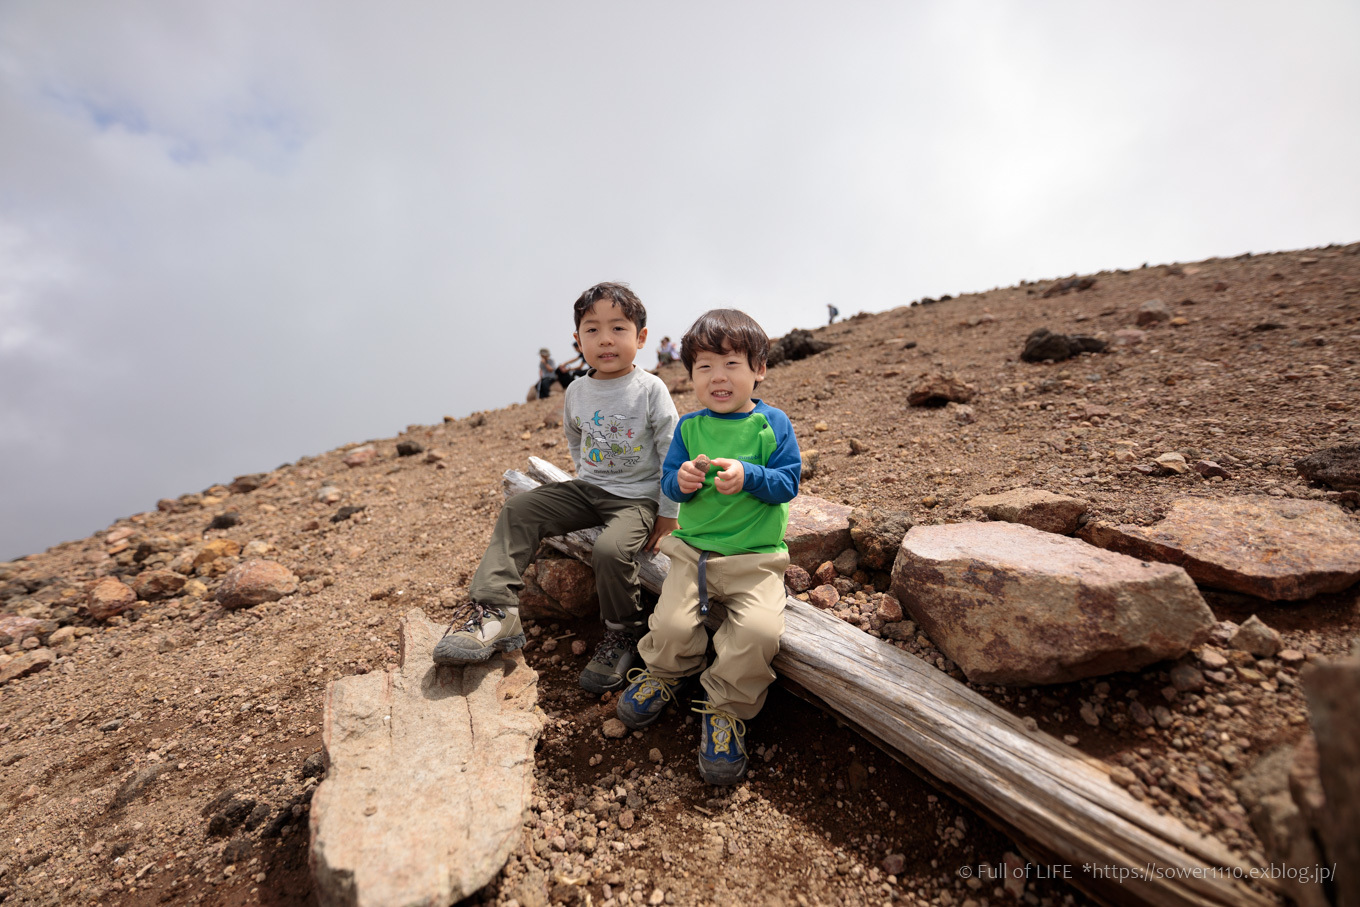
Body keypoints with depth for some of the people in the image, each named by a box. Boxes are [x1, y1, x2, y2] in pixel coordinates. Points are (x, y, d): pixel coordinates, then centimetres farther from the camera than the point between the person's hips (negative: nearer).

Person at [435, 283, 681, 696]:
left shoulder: (650, 389, -12)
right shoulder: (576, 392, 4)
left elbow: (672, 453, -9)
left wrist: (668, 514, -9)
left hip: (637, 497, -5)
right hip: (588, 490, 6)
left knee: (611, 549, -31)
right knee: (517, 511, -8)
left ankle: (623, 634, -3)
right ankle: (494, 611, -7)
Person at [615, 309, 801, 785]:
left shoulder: (772, 423, -3)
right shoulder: (689, 426, 4)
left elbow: (788, 483, -6)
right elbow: (668, 480, 6)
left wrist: (748, 476, -24)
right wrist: (681, 481, -17)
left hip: (756, 556, -1)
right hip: (693, 549, 2)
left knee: (759, 629, -24)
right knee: (672, 623, -14)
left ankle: (726, 706, 5)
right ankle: (666, 674, 25)